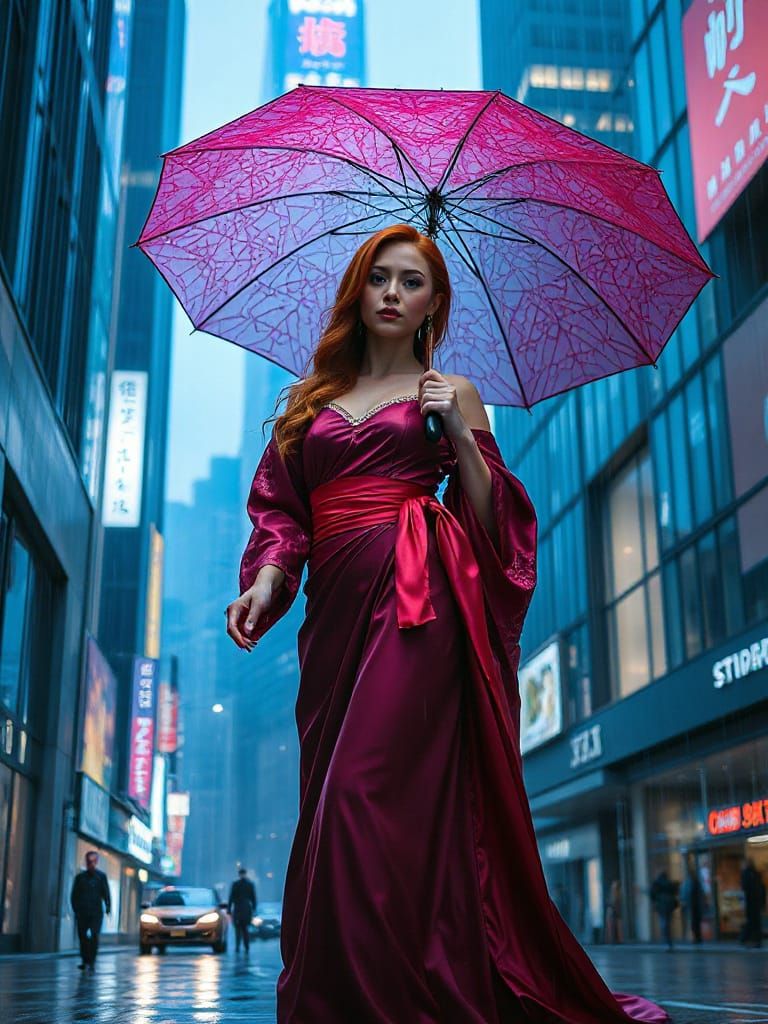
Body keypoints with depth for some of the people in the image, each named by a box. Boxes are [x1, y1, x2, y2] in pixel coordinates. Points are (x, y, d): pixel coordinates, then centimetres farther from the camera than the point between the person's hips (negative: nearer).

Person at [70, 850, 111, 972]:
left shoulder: (101, 876, 6)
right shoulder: (80, 877, 9)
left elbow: (106, 893, 3)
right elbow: (74, 895, 10)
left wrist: (108, 907, -10)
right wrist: (76, 909, -1)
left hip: (96, 913, -2)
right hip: (82, 913, 2)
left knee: (94, 937, -12)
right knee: (83, 937, 2)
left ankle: (91, 963, -7)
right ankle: (85, 961, 14)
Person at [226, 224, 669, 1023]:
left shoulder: (450, 393, 14)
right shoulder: (312, 400, 22)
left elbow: (493, 521, 8)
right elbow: (281, 508, 14)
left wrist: (462, 437, -5)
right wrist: (267, 577, -5)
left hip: (418, 600, -4)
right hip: (337, 607, 4)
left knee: (367, 793, -16)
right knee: (330, 801, 0)